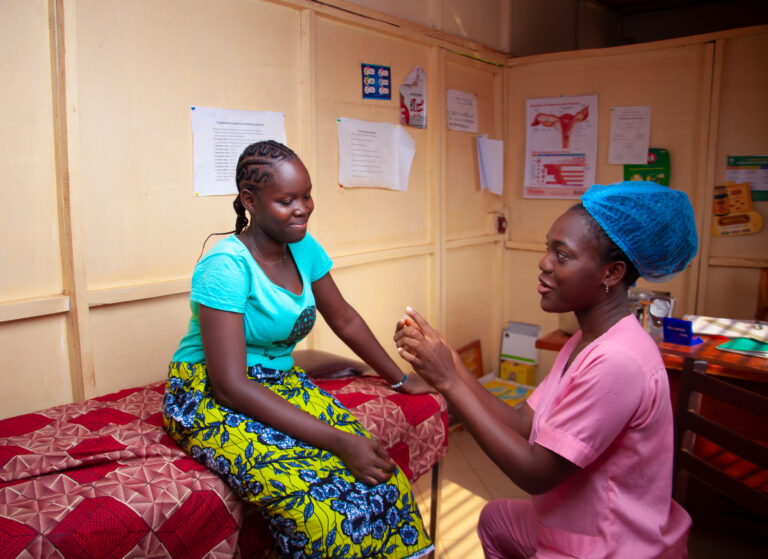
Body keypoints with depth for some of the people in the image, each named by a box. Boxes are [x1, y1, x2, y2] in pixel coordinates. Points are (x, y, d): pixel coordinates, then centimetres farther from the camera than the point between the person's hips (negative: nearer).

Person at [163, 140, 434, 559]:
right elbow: (231, 385, -25)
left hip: (279, 384, 6)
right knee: (317, 497, -29)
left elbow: (345, 320, 15)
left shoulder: (304, 248, 1)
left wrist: (400, 379, 14)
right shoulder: (226, 265, -21)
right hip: (210, 397, -6)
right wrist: (338, 441, -29)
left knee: (379, 476, -18)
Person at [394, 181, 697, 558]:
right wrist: (447, 360, -13)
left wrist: (449, 382, -25)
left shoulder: (616, 363, -30)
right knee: (494, 519, 22)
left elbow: (536, 474, -25)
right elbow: (523, 424, -3)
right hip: (578, 527, 8)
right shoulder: (586, 343, 1)